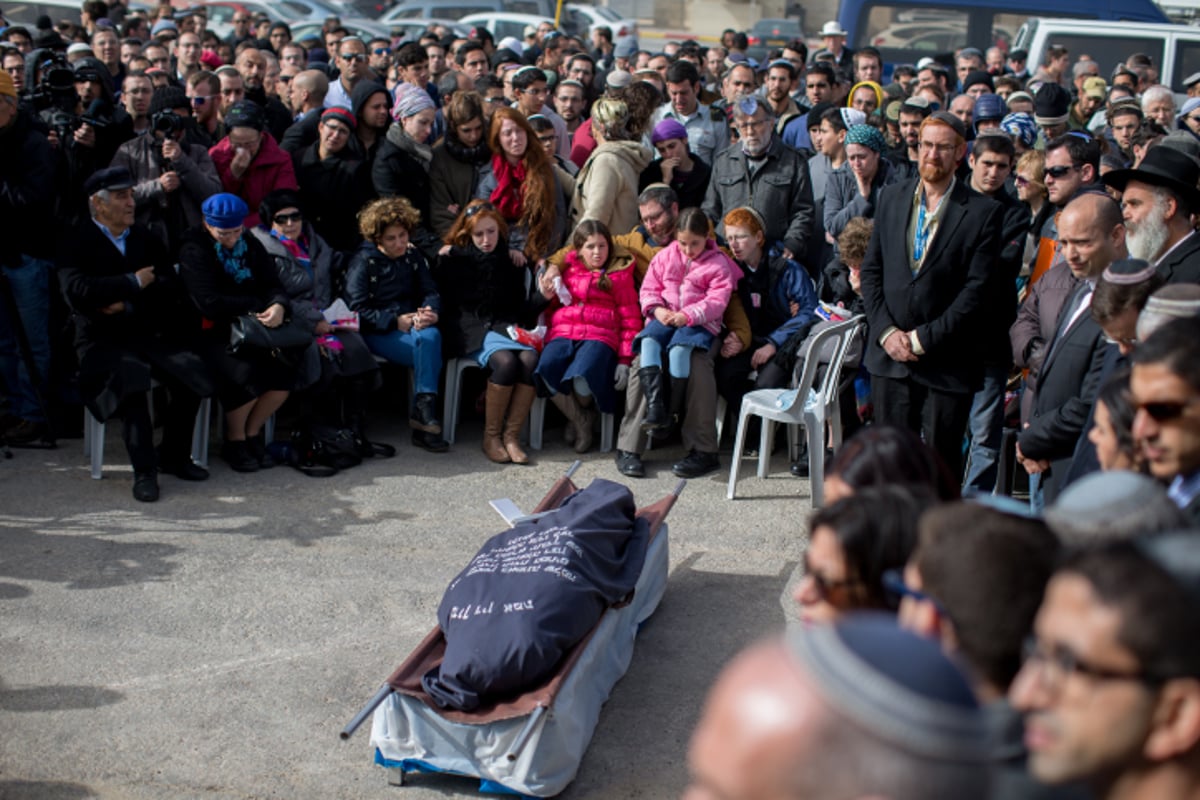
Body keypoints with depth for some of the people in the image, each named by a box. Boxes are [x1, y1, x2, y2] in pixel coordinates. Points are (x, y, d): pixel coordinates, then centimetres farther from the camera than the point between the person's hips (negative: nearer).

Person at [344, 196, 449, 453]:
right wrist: (396, 322, -18)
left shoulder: (412, 255, 14)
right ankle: (425, 417, -27)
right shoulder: (363, 261, -2)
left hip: (410, 324, 4)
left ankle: (423, 411, -30)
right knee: (426, 345, -32)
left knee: (432, 335, -33)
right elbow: (357, 310, -9)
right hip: (375, 333, -4)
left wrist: (430, 312, -13)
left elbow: (430, 292, 11)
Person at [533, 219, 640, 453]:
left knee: (582, 378, -35)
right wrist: (547, 297, 6)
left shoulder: (619, 274, 12)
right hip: (563, 334, 3)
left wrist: (625, 360, 0)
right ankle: (578, 421, -6)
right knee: (546, 369, -32)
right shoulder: (567, 270, 21)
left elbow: (630, 320, 8)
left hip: (599, 337, -3)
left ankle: (586, 412, 5)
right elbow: (551, 310, 30)